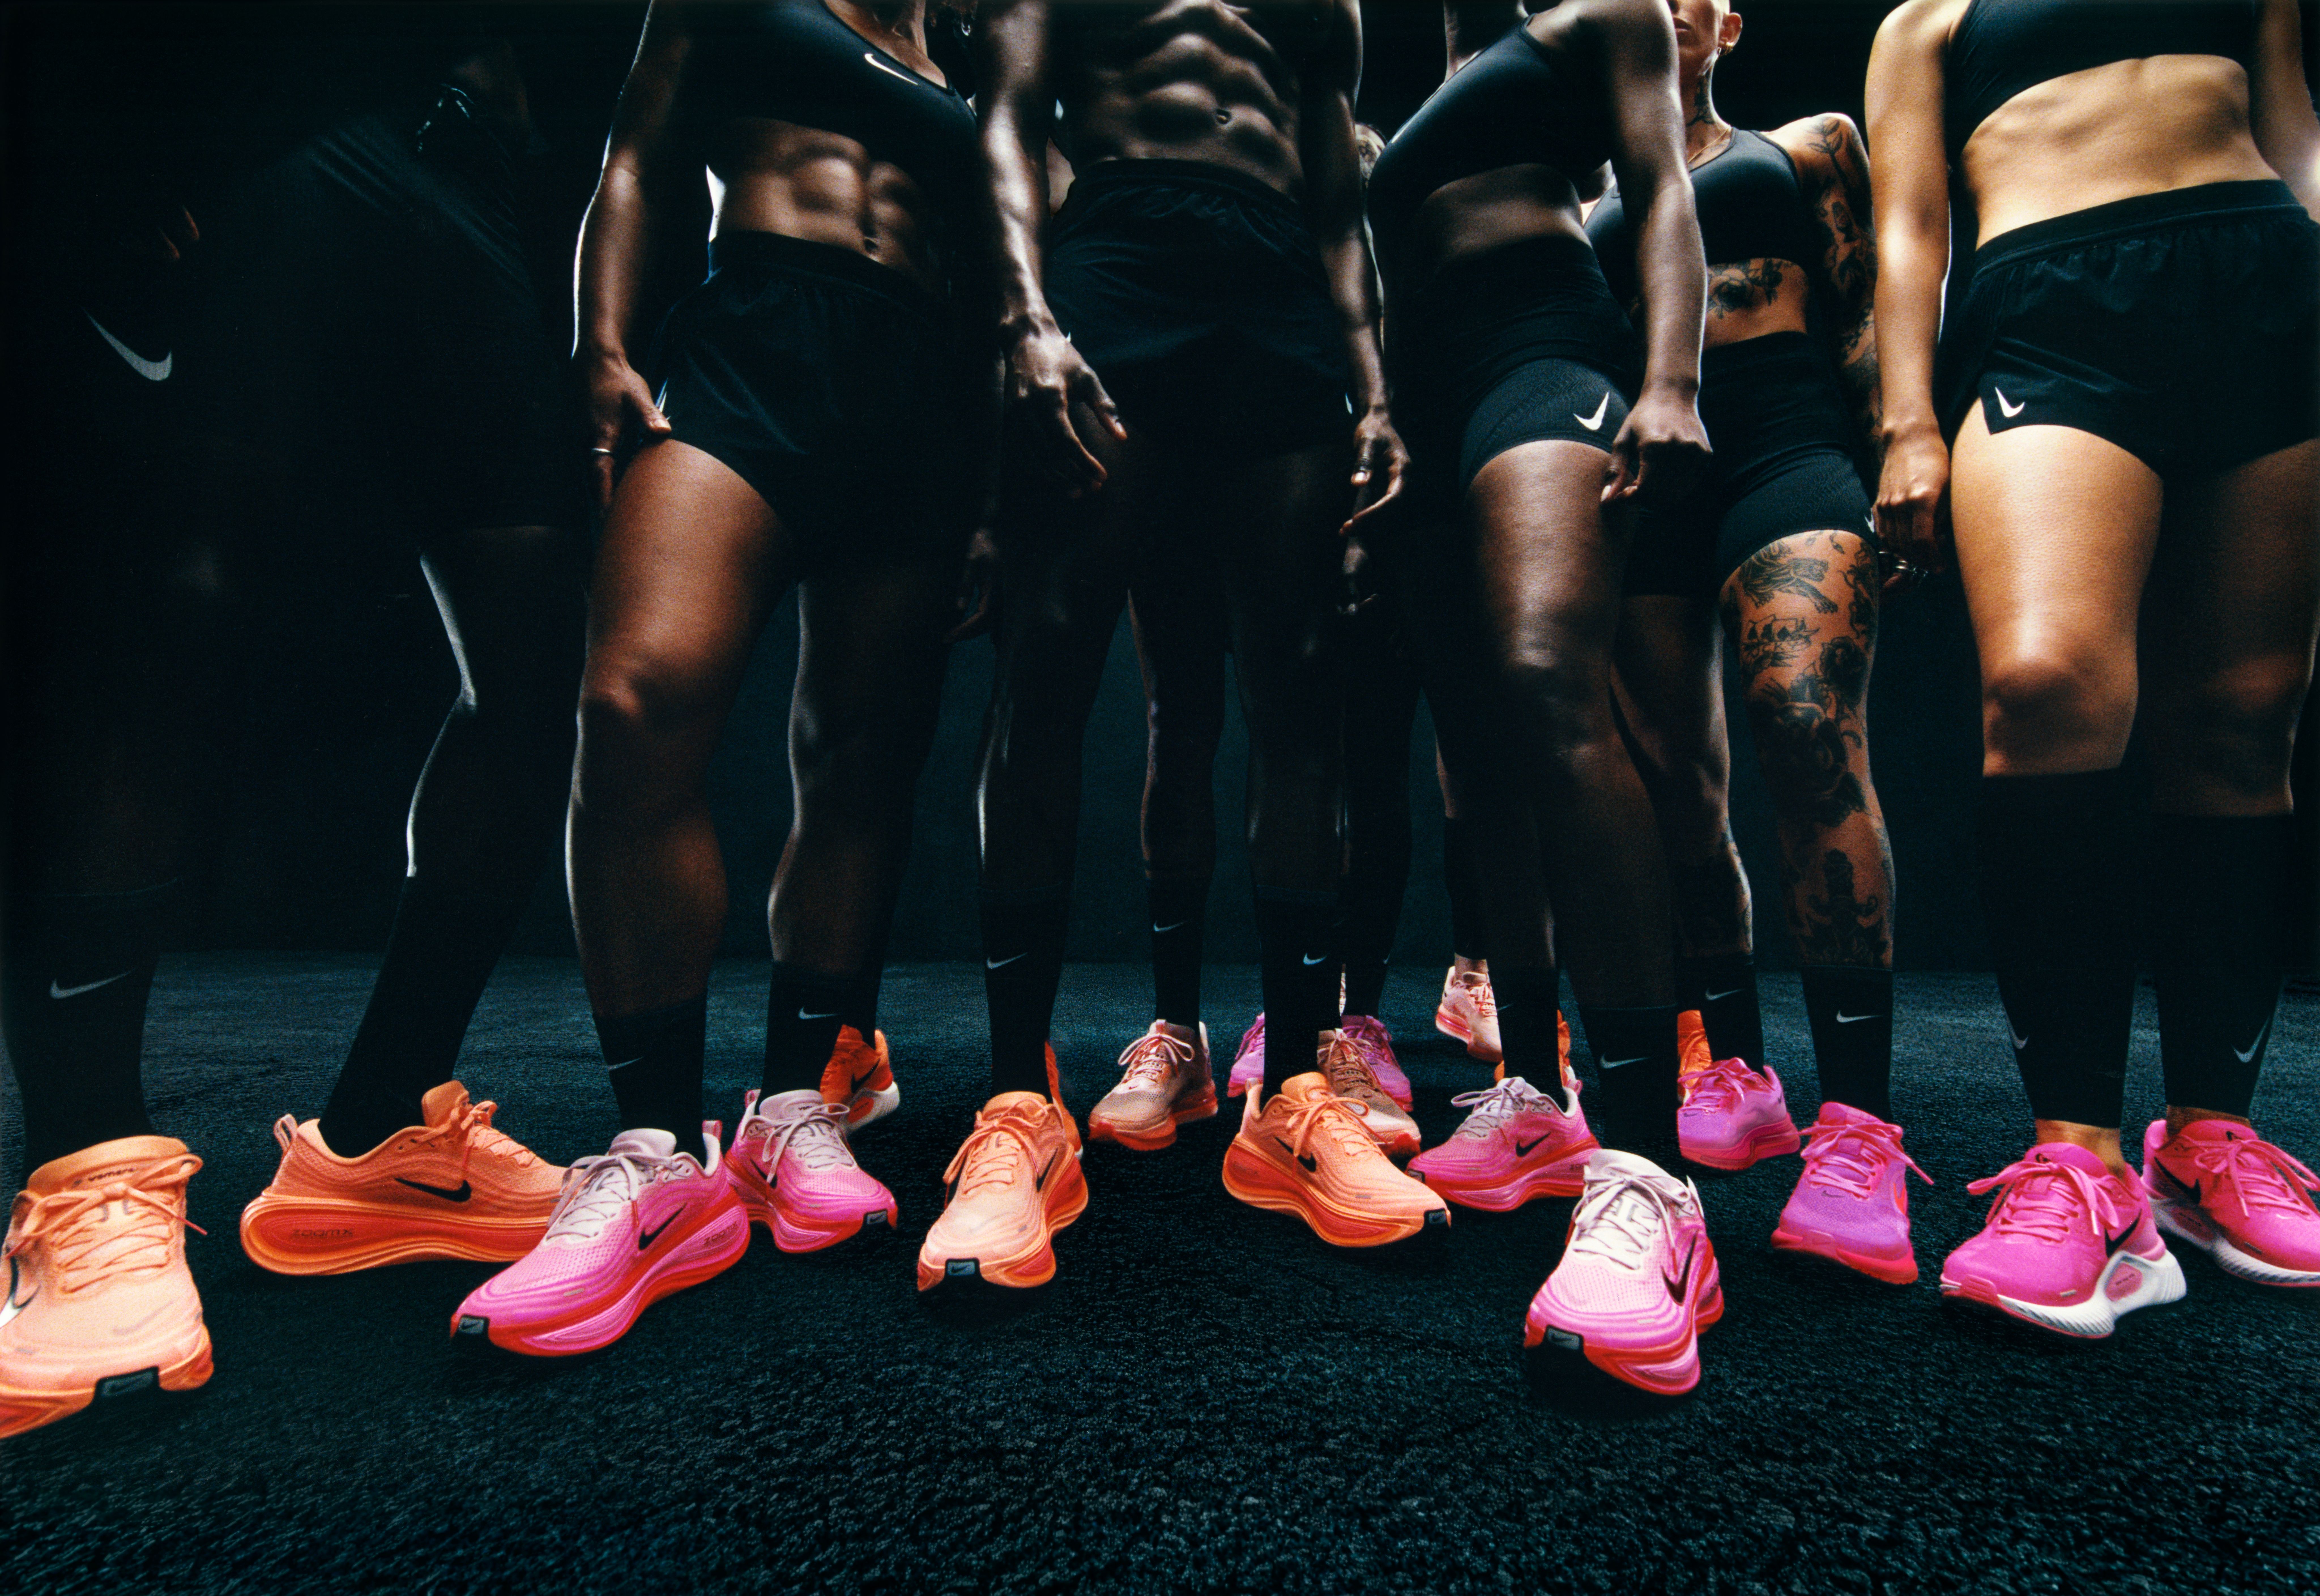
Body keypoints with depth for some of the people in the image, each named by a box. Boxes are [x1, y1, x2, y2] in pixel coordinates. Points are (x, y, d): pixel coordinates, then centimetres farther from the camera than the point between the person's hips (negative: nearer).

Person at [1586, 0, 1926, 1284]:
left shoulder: (1808, 145, 22)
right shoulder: (1595, 205, 27)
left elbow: (1862, 320, 12)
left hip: (1786, 450, -3)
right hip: (1642, 469, 3)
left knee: (1809, 734, -26)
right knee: (1678, 789, -1)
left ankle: (1858, 1123, -27)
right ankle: (1738, 1077, 10)